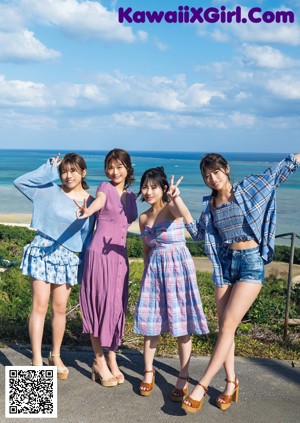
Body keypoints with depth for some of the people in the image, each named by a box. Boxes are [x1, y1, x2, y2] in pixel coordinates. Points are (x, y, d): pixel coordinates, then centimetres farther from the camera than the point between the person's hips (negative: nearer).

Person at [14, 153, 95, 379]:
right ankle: (37, 361, 0)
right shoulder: (51, 191, -1)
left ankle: (56, 356, 25)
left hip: (68, 257, 2)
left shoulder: (90, 202, 3)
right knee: (40, 306, -4)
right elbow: (20, 182, -7)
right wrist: (48, 168, -6)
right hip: (43, 250, -2)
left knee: (60, 307, 8)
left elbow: (87, 237, 7)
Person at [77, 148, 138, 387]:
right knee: (99, 304, -1)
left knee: (117, 306, 8)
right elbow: (99, 202, -27)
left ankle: (112, 359, 20)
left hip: (120, 255, 5)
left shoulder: (130, 196, 13)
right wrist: (87, 211, -48)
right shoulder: (105, 188, -4)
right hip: (99, 253, -5)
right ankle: (99, 361, 11)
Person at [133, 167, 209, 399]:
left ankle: (184, 377, 13)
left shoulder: (171, 207, -10)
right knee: (150, 323, 7)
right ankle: (149, 372, 23)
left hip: (178, 266, -5)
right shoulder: (143, 217, 8)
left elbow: (184, 216, -35)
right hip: (154, 268, 5)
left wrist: (175, 198, -53)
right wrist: (149, 270, 16)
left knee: (182, 323, 0)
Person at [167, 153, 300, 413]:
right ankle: (231, 382, 22)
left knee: (228, 326, -8)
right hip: (224, 263, 5)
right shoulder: (210, 204, 9)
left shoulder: (248, 188, -3)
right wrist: (179, 202, 4)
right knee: (224, 326, 8)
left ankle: (202, 386, -4)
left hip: (251, 262, -5)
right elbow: (198, 233, 12)